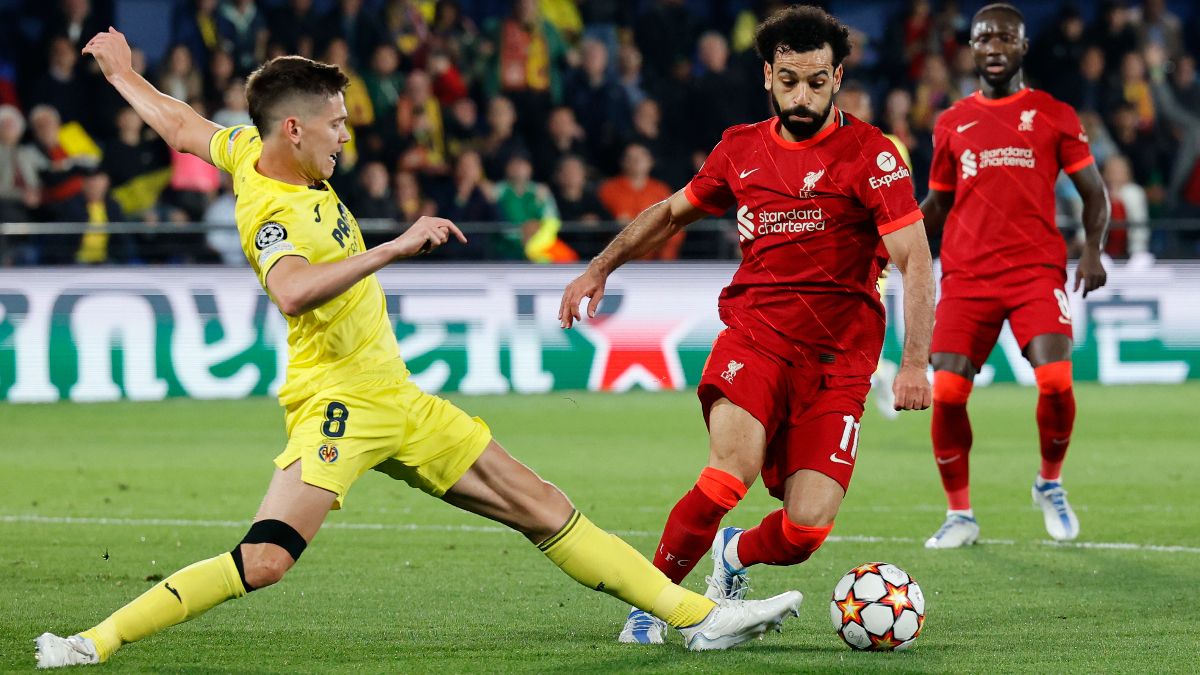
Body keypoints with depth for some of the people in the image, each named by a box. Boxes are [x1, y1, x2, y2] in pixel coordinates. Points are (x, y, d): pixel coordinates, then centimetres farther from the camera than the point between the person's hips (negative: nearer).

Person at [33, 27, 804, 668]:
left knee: (542, 507, 8)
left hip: (396, 400, 10)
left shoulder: (252, 152, 7)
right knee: (265, 559, -26)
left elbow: (180, 123, 24)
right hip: (338, 401, -10)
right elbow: (292, 292, -43)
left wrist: (122, 71, 42)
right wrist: (394, 249, -41)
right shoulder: (274, 214, -20)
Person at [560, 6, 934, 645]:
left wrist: (915, 363, -19)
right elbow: (671, 212, 27)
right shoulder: (740, 149, 8)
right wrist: (599, 268, 23)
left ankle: (737, 555, 26)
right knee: (729, 476, -27)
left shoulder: (869, 153, -4)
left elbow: (914, 262, -9)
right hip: (753, 333, 1)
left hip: (837, 358, -1)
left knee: (805, 531, -11)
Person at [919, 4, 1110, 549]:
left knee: (1056, 382, -19)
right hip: (966, 275, 2)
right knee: (947, 392, -11)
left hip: (1037, 269, -2)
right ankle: (960, 515, 6)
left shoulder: (1054, 116, 7)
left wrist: (1092, 248, -5)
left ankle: (1050, 484, 10)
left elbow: (1093, 192, 11)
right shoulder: (952, 125, 13)